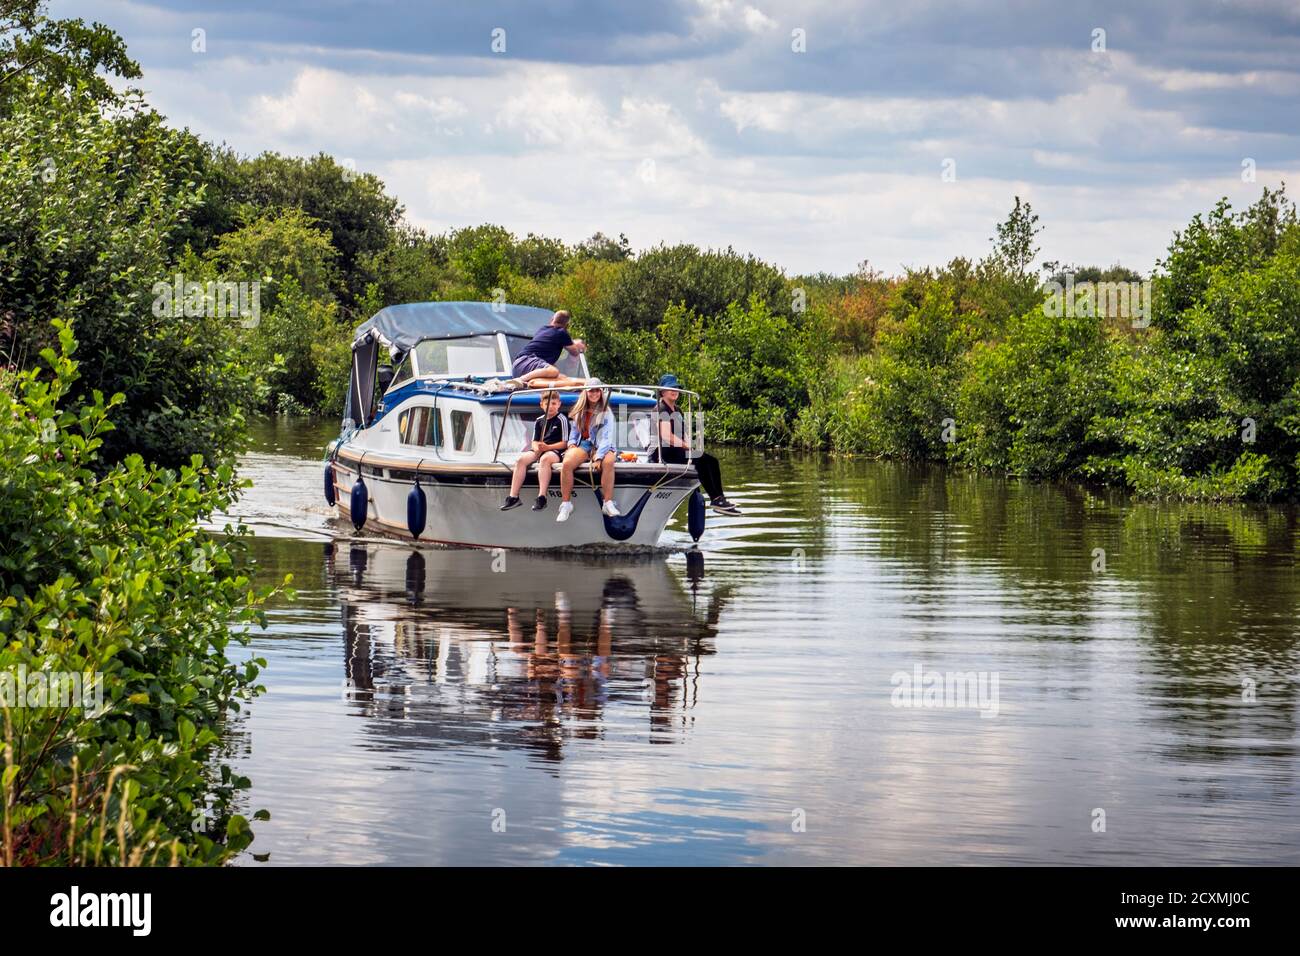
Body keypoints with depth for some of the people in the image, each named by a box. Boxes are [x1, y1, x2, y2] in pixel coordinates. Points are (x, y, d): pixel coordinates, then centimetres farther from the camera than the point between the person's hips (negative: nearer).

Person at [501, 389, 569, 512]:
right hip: (539, 450, 6)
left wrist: (547, 447, -17)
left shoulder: (561, 420, -1)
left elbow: (565, 443, -6)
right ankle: (513, 496, -23)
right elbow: (535, 441, 15)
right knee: (521, 459, -21)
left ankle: (541, 497, -45)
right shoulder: (539, 421, 15)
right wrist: (537, 447, -10)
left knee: (545, 458, -39)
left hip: (555, 451, -6)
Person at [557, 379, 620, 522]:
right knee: (567, 463, -30)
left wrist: (598, 458, -22)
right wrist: (572, 444, 2)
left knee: (608, 462, -38)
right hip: (582, 445, 3)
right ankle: (566, 504, -23)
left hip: (601, 446, -3)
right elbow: (574, 430, 24)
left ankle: (608, 503, -33)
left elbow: (606, 438, -10)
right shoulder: (580, 411, 14)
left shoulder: (606, 413, 0)